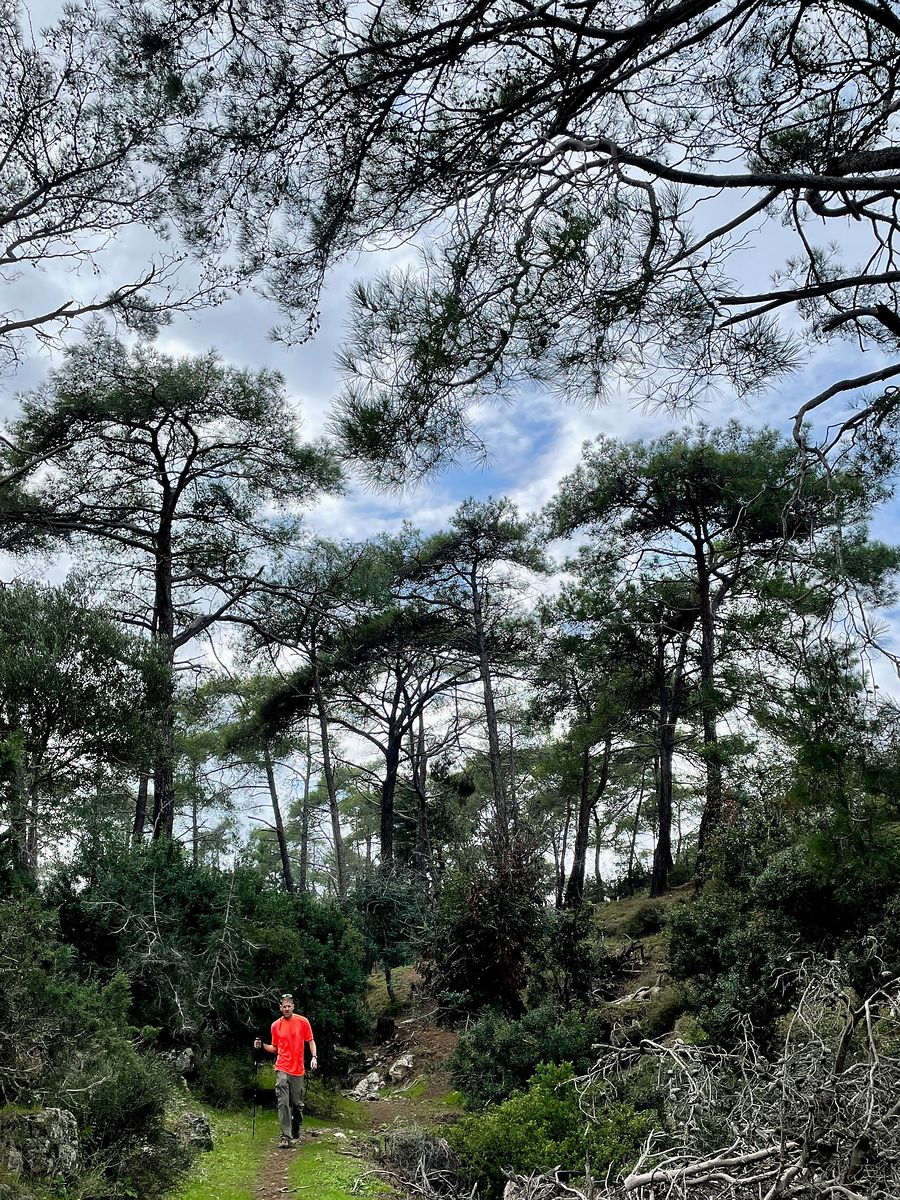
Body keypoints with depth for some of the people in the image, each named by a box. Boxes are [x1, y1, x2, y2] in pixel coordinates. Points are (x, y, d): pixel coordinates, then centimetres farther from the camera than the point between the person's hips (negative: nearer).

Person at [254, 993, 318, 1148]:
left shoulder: (303, 1022, 0)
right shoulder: (275, 1025, 6)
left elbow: (311, 1041, 5)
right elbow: (275, 1048, 16)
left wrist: (314, 1057, -10)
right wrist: (262, 1045, -1)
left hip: (298, 1070, 0)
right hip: (282, 1069, 0)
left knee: (298, 1103, 8)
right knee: (283, 1103, -11)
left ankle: (296, 1132, 30)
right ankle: (286, 1137, -12)